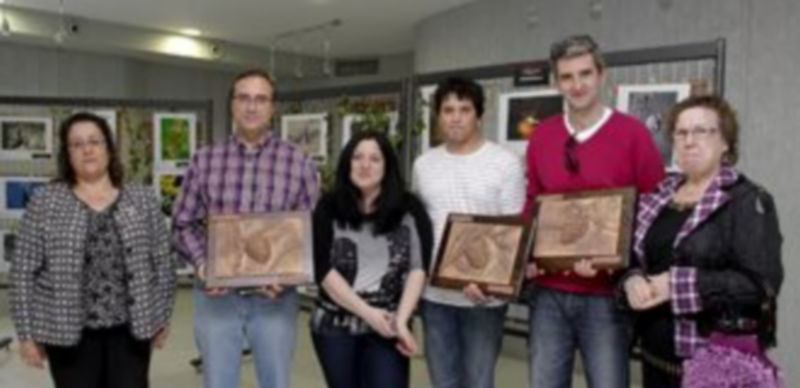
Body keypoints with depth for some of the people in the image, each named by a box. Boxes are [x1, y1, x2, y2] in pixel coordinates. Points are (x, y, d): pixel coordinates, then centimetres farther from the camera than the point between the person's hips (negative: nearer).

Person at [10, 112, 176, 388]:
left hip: (130, 329, 1)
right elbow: (24, 271, -1)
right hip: (68, 331, -1)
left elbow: (163, 263, 4)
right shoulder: (45, 202, -1)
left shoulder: (142, 199, 2)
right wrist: (28, 332, -3)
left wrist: (160, 318, 3)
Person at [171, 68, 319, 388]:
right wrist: (201, 264, -12)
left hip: (275, 297, -1)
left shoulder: (299, 163, -3)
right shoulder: (204, 160, 2)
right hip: (215, 294, 1)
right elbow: (183, 224, 5)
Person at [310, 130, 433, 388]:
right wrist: (368, 313, -12)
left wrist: (401, 320, -13)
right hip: (335, 324, 1)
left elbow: (419, 267, -3)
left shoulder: (409, 209, 0)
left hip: (387, 325, -1)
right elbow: (324, 270, -5)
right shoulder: (328, 208, 0)